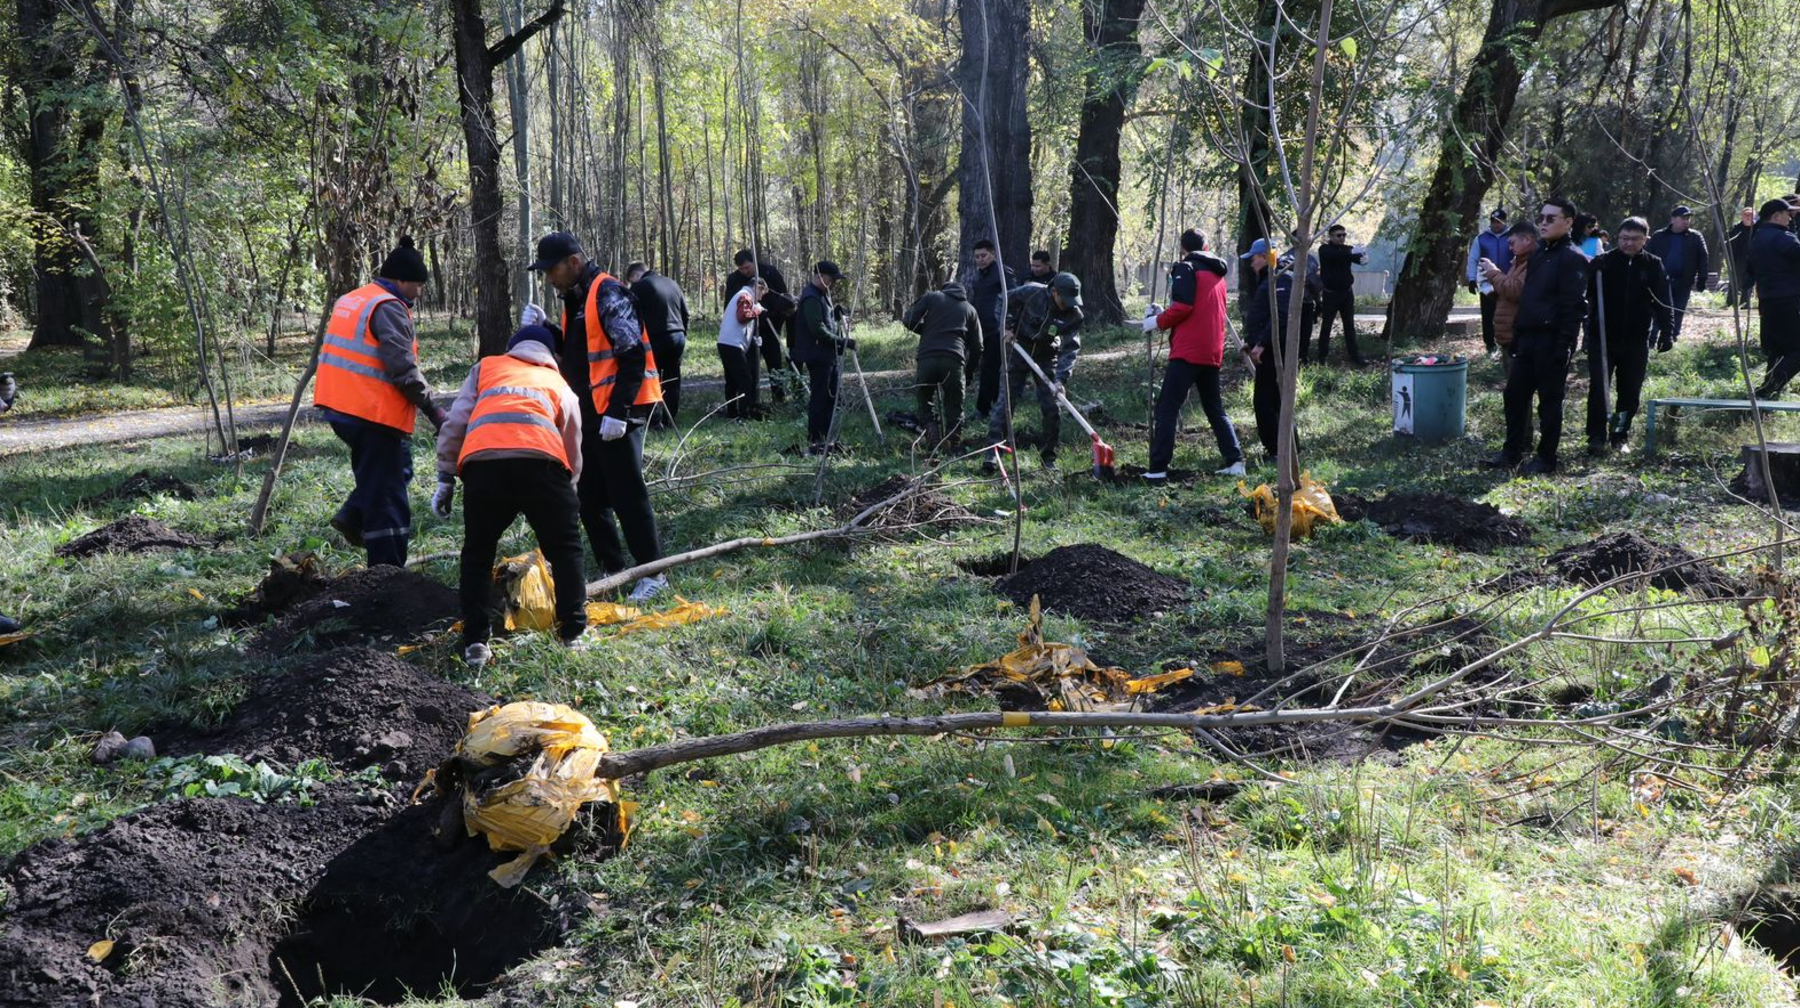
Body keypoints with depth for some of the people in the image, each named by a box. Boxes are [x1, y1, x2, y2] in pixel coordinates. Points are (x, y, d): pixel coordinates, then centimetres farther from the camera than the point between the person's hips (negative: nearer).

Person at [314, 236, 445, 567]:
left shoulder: (348, 301, 17)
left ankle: (353, 516, 13)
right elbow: (403, 368, -20)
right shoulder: (389, 308, -14)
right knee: (387, 493, -2)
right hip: (373, 414, -9)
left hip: (341, 407, 9)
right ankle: (388, 574, 1)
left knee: (397, 467, 25)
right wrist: (432, 408, -13)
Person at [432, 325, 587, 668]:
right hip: (540, 459, 0)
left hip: (481, 461, 1)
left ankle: (475, 642, 13)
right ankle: (574, 633, 15)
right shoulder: (561, 386, 34)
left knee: (478, 553, 18)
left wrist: (445, 477, 22)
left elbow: (454, 424, 20)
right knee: (565, 550, 18)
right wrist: (564, 494, 46)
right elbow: (573, 455, 34)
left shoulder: (485, 368, 33)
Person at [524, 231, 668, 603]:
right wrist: (544, 329, 4)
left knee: (627, 494, -6)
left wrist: (618, 412, -23)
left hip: (618, 413, -10)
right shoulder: (574, 298, 15)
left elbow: (633, 355, -20)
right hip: (590, 413, 10)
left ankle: (653, 574, 2)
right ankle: (613, 571, 22)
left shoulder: (608, 294, -14)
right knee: (590, 497, 13)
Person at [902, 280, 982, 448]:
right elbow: (976, 346, 20)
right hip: (954, 360, 0)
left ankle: (930, 425, -8)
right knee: (954, 407, 11)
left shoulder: (931, 297, 18)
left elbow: (909, 320, 9)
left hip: (927, 357, 0)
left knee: (924, 399, 17)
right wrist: (969, 373, 30)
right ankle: (951, 442, -5)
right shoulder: (970, 309, 23)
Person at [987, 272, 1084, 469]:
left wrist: (1060, 379, -33)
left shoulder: (1074, 316, -18)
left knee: (1052, 408, 1)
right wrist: (1008, 327, -11)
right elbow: (1007, 301, -2)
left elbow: (1071, 349, -22)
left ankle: (1048, 457, 14)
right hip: (1018, 352, -2)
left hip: (1046, 358, 2)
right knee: (1005, 401, -5)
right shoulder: (1032, 292, -21)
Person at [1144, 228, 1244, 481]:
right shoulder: (1217, 274, 20)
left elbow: (1183, 306, -17)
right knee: (1215, 409, 17)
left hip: (1188, 351, -7)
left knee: (1167, 409, -6)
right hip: (1213, 353, 7)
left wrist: (1158, 321, -2)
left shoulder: (1186, 268, -4)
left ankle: (1157, 470, -11)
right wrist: (1165, 317, 23)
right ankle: (1235, 462, 9)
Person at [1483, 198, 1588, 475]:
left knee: (1550, 399, 1)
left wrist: (1564, 347, -21)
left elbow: (1573, 307, -16)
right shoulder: (1539, 254, 16)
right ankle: (1512, 451, 20)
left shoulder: (1572, 258, -11)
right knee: (1514, 394, 10)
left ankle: (1546, 458, 11)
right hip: (1528, 338, 8)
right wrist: (1516, 335, 16)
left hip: (1552, 340, -8)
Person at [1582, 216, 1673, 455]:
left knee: (1630, 392, 7)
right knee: (1598, 388, -5)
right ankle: (1597, 437, 1)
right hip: (1602, 338, -2)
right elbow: (1584, 294, -5)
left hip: (1637, 341, 2)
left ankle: (1619, 436, 19)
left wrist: (1666, 333, -2)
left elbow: (1663, 302, 4)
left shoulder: (1653, 266, 3)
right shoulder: (1602, 263, -2)